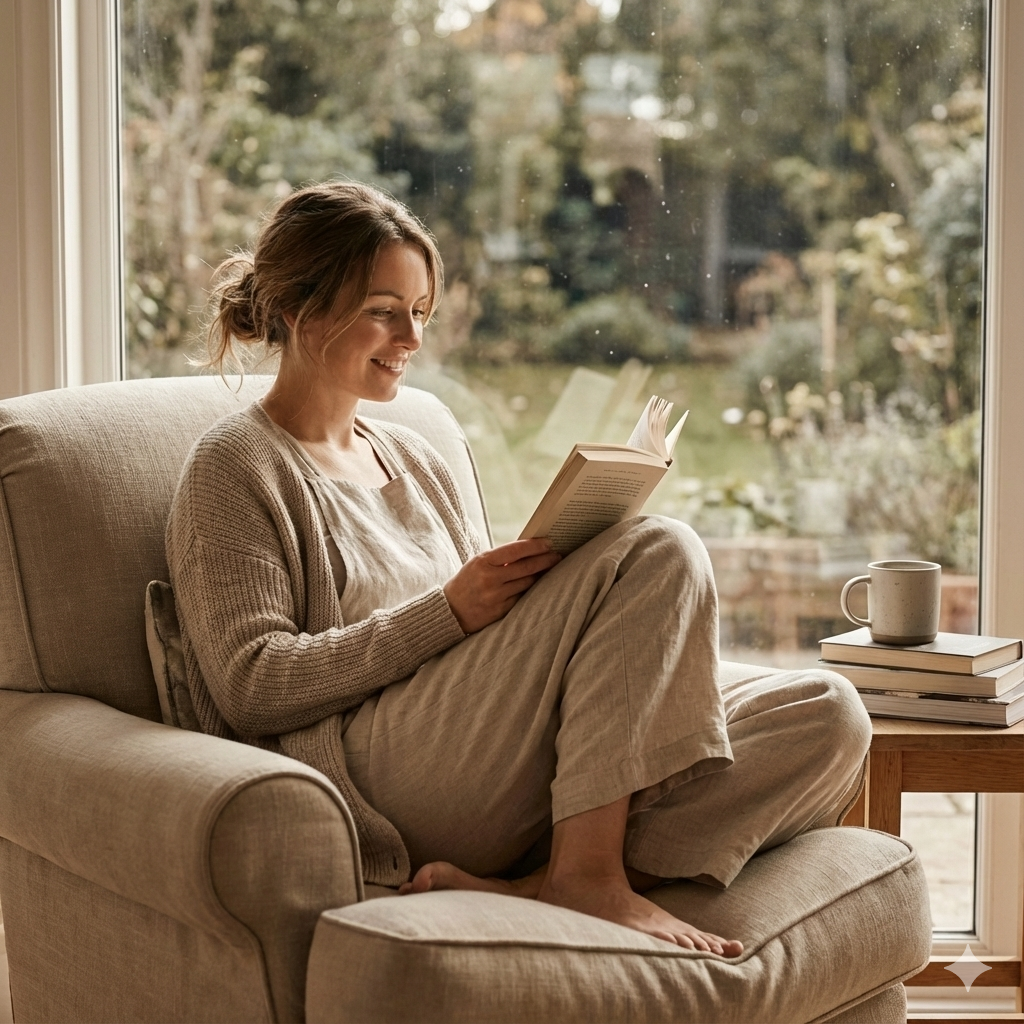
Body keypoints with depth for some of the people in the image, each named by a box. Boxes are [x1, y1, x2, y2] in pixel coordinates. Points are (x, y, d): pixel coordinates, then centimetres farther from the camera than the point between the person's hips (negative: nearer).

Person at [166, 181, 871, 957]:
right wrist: (448, 611, -16)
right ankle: (587, 871, -23)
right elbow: (251, 685, -8)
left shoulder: (416, 461, 26)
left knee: (826, 715, -12)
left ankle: (530, 889, -27)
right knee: (660, 554, -20)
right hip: (375, 789, -8)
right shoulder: (236, 469, 4)